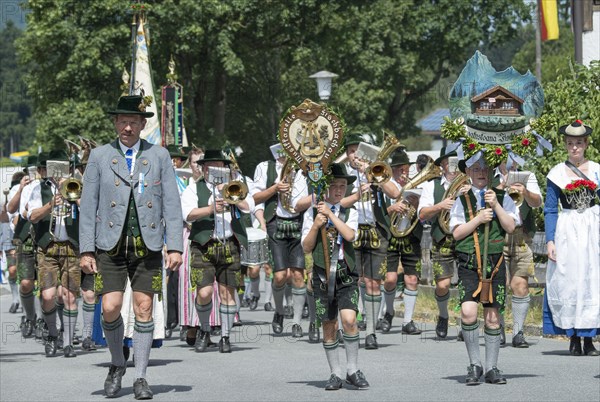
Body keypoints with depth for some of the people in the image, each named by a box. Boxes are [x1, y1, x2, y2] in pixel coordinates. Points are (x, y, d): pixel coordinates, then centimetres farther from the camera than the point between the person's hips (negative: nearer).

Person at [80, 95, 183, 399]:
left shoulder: (159, 156, 7)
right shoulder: (99, 156, 6)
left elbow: (171, 205, 4)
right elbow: (88, 206, 5)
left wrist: (175, 247, -4)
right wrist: (86, 250, -2)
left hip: (147, 245, 0)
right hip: (110, 244, 0)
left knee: (144, 309, -1)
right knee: (110, 308, -8)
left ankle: (140, 377, 7)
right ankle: (117, 364, 17)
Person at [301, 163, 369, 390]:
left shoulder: (349, 213, 8)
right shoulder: (312, 213, 7)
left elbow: (349, 235, -11)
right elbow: (306, 248, 3)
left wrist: (330, 214, -11)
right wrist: (316, 225, -10)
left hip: (346, 277, -1)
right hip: (323, 276, 1)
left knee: (349, 320, -17)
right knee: (329, 327, 4)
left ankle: (353, 370, -5)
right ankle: (335, 374, 14)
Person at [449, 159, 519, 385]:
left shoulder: (501, 198, 8)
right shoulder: (462, 200, 5)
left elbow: (510, 227, -2)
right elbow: (456, 233, -2)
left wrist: (496, 205, -11)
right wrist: (479, 219, -12)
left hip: (495, 262, 2)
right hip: (469, 263, -1)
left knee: (492, 315, 5)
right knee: (468, 313, -17)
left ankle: (491, 368, 15)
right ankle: (474, 365, -3)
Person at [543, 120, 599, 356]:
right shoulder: (557, 173, 2)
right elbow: (550, 210, 3)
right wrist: (550, 240, -6)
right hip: (567, 231, -1)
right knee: (568, 282, -2)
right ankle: (574, 338, 6)